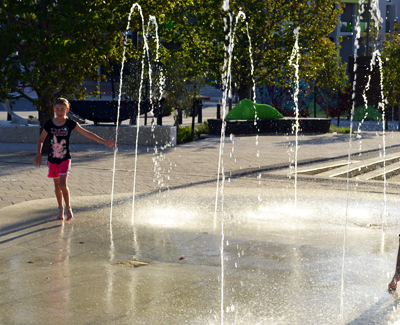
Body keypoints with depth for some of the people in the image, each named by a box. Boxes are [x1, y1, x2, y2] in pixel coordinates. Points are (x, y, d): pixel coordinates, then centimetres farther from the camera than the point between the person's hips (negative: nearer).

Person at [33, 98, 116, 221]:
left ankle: (68, 208, 4)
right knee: (57, 185, 9)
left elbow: (88, 134, -6)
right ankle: (60, 209, 25)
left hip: (65, 158, -2)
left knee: (63, 184, -15)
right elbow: (41, 140, 8)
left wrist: (105, 142, -9)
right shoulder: (49, 124, -4)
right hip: (52, 159, 2)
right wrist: (38, 155, 0)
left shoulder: (70, 124, -7)